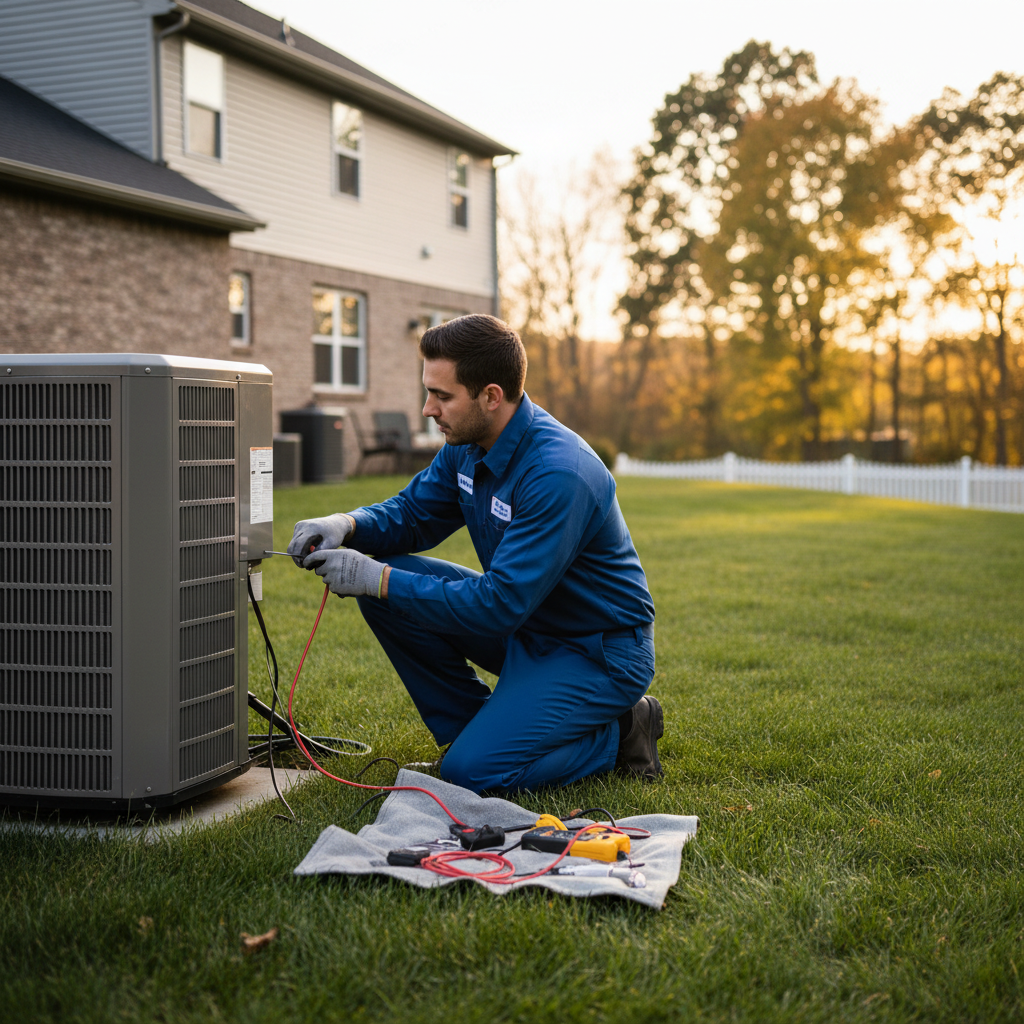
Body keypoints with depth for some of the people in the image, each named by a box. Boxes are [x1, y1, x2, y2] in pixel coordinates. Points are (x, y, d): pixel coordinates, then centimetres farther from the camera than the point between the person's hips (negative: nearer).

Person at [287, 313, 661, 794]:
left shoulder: (558, 474, -31)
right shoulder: (468, 446, -3)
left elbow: (500, 603, -32)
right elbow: (411, 512, 8)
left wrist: (379, 580, -30)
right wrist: (345, 525, -15)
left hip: (598, 652, -8)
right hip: (525, 625, 8)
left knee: (473, 771, -21)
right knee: (387, 588, -4)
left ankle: (618, 732, 1)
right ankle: (474, 728, 7)